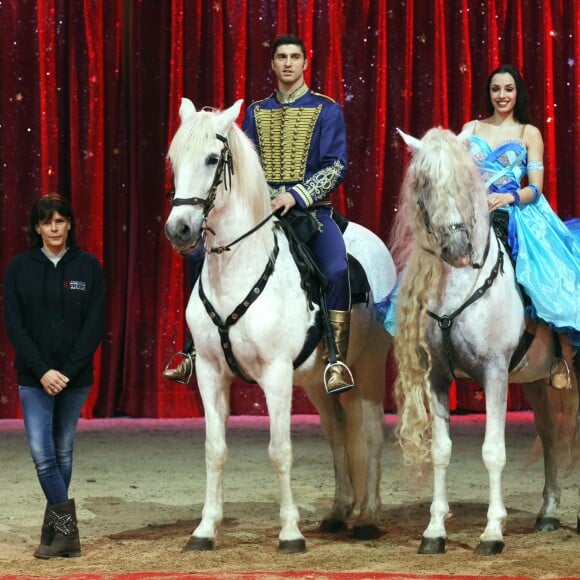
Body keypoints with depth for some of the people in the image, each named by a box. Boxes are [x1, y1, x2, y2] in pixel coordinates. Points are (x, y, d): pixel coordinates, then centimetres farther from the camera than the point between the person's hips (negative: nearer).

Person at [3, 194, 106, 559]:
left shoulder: (88, 266, 0)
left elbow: (95, 325, -4)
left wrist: (68, 371, -13)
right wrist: (42, 371, -14)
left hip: (75, 377, 0)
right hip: (34, 378, 0)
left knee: (64, 452, 8)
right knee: (42, 453, -10)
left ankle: (55, 529, 17)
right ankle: (66, 532, -5)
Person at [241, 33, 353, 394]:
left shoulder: (326, 110, 3)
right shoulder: (256, 112, 13)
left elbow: (336, 168, -4)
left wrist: (295, 196, -17)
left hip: (311, 209, -3)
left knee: (338, 271, -31)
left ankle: (336, 361, -24)